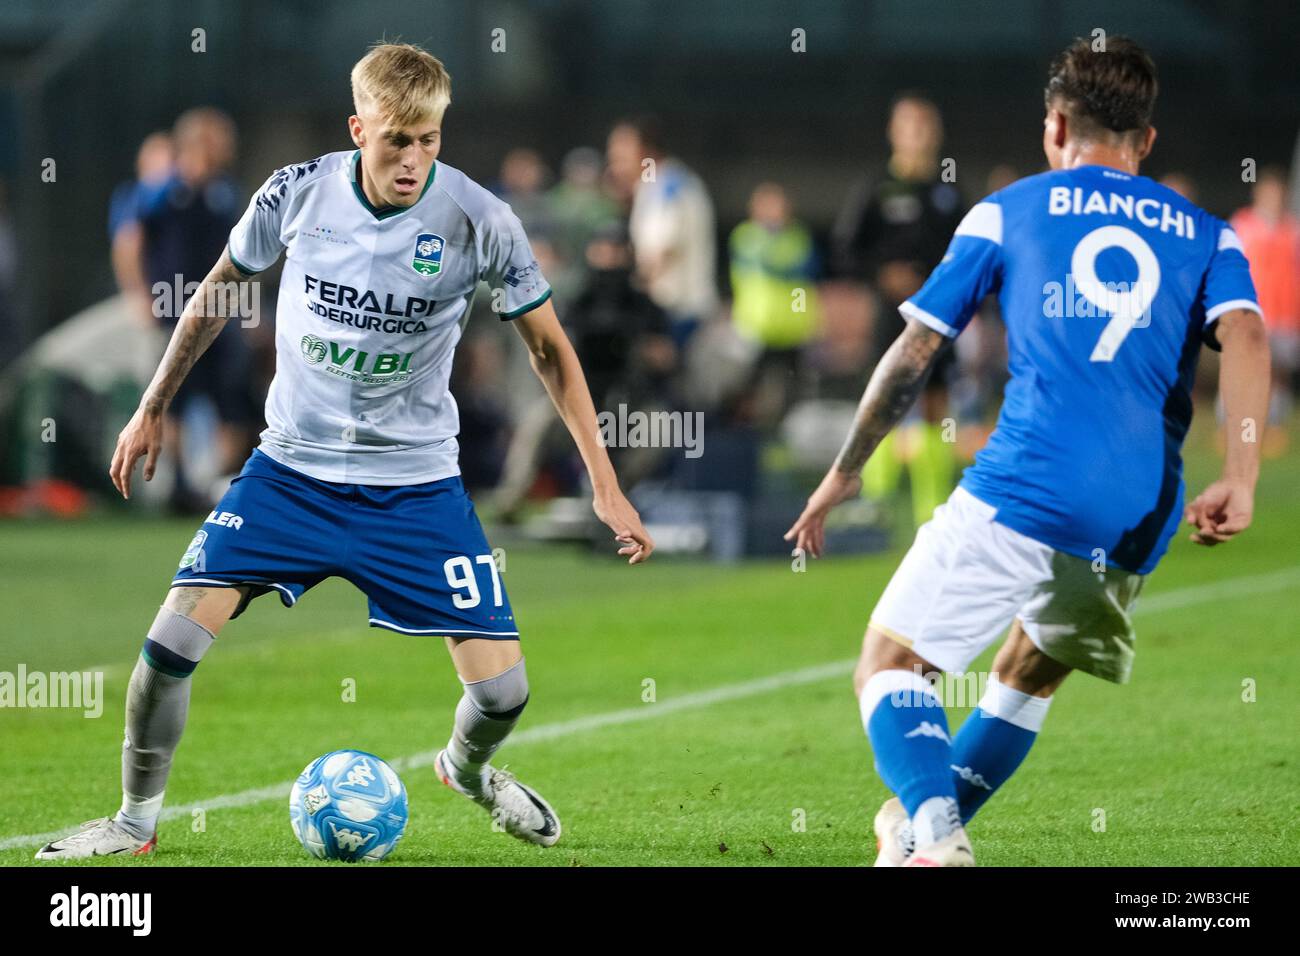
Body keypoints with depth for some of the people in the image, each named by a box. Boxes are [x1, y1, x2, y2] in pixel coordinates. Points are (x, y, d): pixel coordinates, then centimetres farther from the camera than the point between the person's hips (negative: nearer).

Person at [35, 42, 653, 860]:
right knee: (172, 644, -14)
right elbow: (218, 291, 9)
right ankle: (137, 820, 8)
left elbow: (550, 349, -3)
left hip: (415, 483, -1)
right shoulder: (297, 194, -10)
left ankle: (467, 768, 30)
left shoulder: (478, 222, -14)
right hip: (290, 469, 1)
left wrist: (606, 486, -6)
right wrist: (154, 407, 14)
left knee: (502, 688, -7)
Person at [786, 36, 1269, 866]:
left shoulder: (1008, 212, 13)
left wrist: (845, 472, 20)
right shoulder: (1205, 235, 19)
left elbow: (913, 354, 11)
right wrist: (1241, 477, -10)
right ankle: (925, 829, 26)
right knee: (1031, 673, 27)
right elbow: (1245, 334, -1)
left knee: (892, 663, 1)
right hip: (1141, 519, 4)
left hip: (1024, 488, -4)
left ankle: (932, 835, -22)